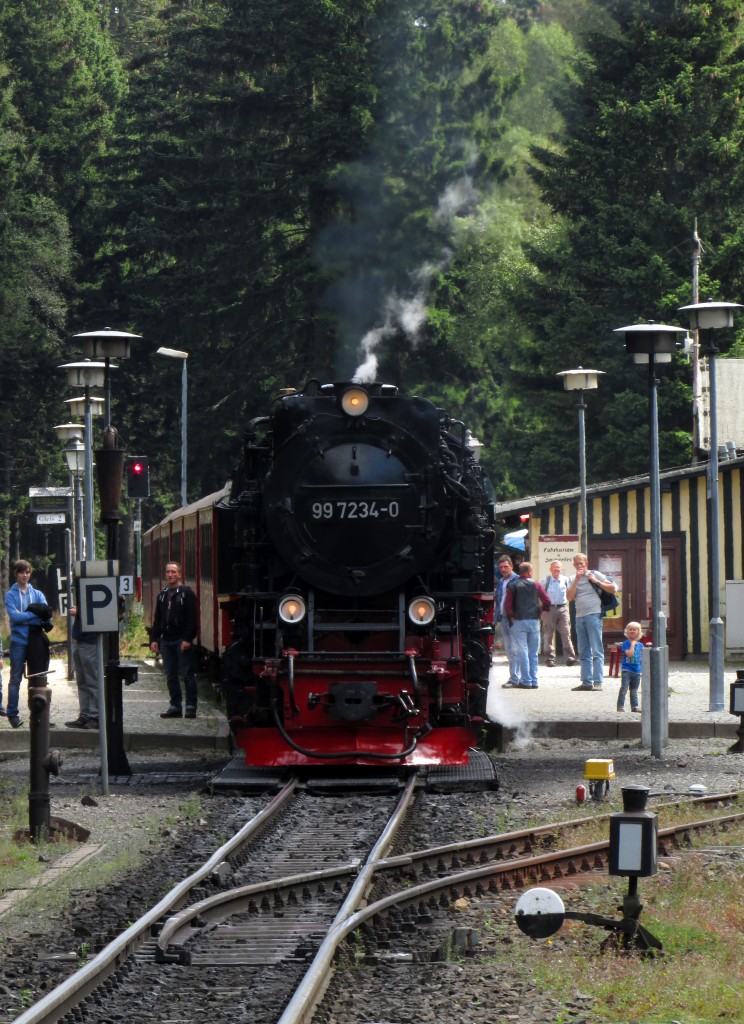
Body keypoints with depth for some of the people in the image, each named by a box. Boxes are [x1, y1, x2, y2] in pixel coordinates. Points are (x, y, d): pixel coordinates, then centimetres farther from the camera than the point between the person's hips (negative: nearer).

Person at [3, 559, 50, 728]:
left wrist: (24, 617, -13)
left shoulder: (37, 594, 11)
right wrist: (35, 614, -12)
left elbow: (46, 614, -3)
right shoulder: (10, 594, 1)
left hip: (36, 640, 4)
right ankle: (12, 714, 0)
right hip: (19, 640, -3)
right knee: (16, 678, -3)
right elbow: (14, 616, -13)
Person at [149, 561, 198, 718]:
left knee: (188, 675, -5)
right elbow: (157, 619, 20)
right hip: (166, 640, 6)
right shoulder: (162, 595, 17)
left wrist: (187, 639, -17)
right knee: (170, 676, 7)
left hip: (182, 640, -6)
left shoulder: (186, 593, -3)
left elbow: (192, 618, -9)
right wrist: (154, 639, 10)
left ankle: (191, 707, -3)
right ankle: (175, 706, 12)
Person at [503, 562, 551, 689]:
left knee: (522, 652, 0)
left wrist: (510, 617, 6)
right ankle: (534, 681, 8)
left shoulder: (512, 586, -1)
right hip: (534, 621, 1)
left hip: (518, 622, -1)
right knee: (533, 653, 9)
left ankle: (526, 681, -5)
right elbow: (547, 602, -5)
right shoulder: (536, 585, 1)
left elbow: (507, 605, -7)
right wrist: (540, 610, 13)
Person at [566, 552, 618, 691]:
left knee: (597, 651, -9)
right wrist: (576, 580, -6)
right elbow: (569, 597, 0)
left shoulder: (595, 575, 1)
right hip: (579, 616, 6)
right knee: (584, 653, 7)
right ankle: (586, 682, 10)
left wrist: (596, 582, -10)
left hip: (593, 615, -6)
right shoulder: (572, 579, 15)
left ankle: (597, 682, -13)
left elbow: (614, 589, -3)